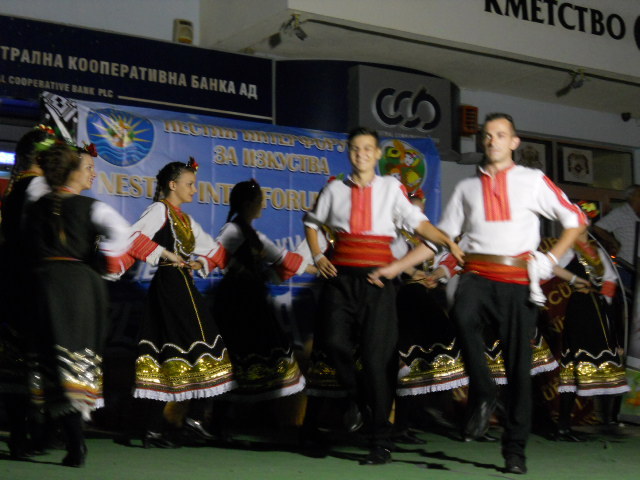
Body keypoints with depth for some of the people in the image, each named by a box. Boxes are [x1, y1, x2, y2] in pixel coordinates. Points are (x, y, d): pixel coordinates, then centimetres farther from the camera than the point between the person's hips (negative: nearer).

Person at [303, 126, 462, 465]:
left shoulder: (390, 187, 8)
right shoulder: (335, 190, 13)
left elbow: (418, 222, -1)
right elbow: (311, 222, 27)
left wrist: (448, 241, -16)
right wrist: (317, 256, 12)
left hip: (377, 279, -2)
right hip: (341, 276, 2)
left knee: (377, 357, -4)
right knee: (334, 342, -19)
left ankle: (380, 443, 4)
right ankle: (356, 395, 15)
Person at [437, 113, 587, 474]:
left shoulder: (534, 181, 8)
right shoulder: (467, 187, 16)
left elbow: (576, 219, 11)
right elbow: (444, 234, 17)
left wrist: (552, 259, 1)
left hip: (518, 281, 0)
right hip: (478, 276, 1)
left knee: (519, 364, 1)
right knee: (463, 315, -35)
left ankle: (515, 448, 14)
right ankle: (483, 396, -17)